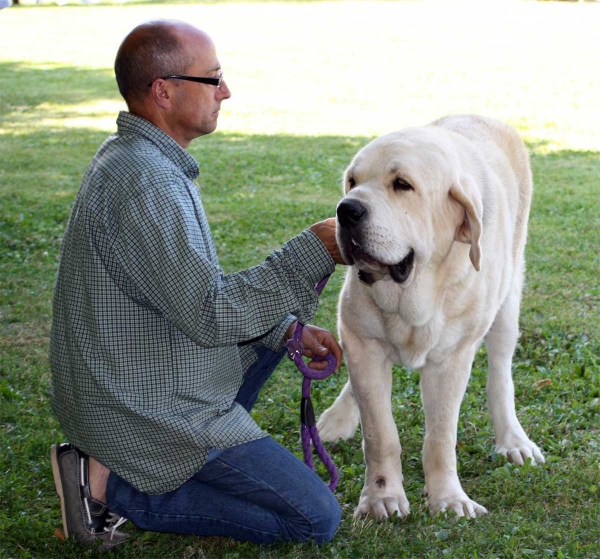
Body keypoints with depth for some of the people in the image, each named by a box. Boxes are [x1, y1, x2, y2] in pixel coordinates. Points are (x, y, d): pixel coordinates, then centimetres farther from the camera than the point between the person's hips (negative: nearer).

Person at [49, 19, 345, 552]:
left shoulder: (134, 158, 8)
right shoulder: (145, 184, -25)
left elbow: (194, 285, 15)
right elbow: (211, 314, -25)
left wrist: (289, 328, 8)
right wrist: (315, 251, -20)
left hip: (122, 386, 10)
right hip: (153, 407, -10)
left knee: (278, 317, 27)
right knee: (317, 519, -4)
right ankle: (112, 485, -5)